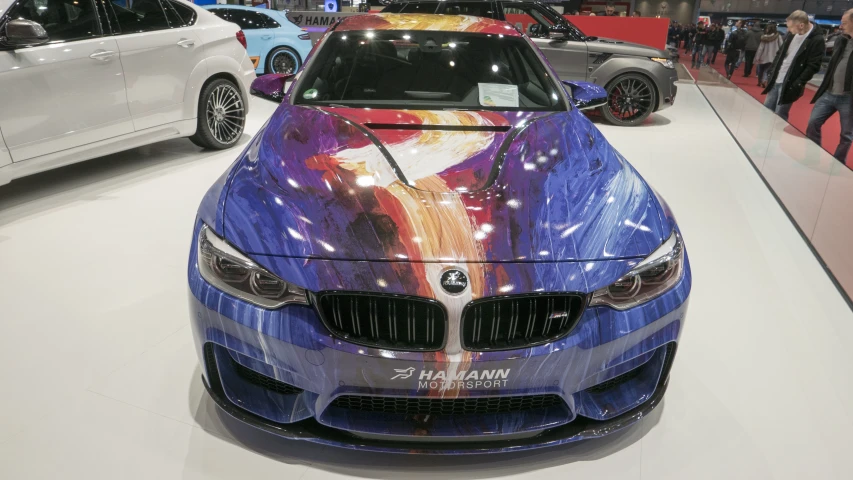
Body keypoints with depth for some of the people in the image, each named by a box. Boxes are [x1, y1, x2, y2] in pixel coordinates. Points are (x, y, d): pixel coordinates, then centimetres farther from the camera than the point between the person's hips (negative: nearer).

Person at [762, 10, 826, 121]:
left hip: (790, 85, -7)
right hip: (775, 80, 7)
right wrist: (771, 72, 9)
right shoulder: (792, 34, 5)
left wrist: (797, 84, -18)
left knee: (779, 116, -4)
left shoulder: (817, 40, -14)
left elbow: (813, 66, -15)